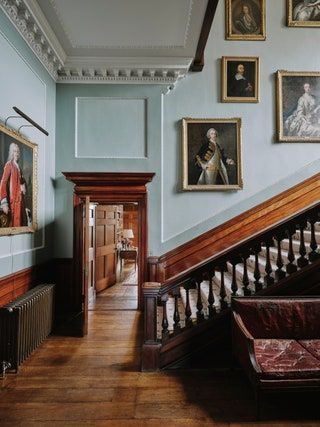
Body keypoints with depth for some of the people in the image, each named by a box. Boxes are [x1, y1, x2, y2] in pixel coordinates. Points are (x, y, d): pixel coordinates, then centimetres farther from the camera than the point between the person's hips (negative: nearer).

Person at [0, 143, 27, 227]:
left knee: (21, 223, 8)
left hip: (20, 200, 8)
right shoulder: (9, 165, -7)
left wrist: (23, 187, 3)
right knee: (14, 225, -7)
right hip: (13, 200, -8)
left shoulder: (18, 167, 17)